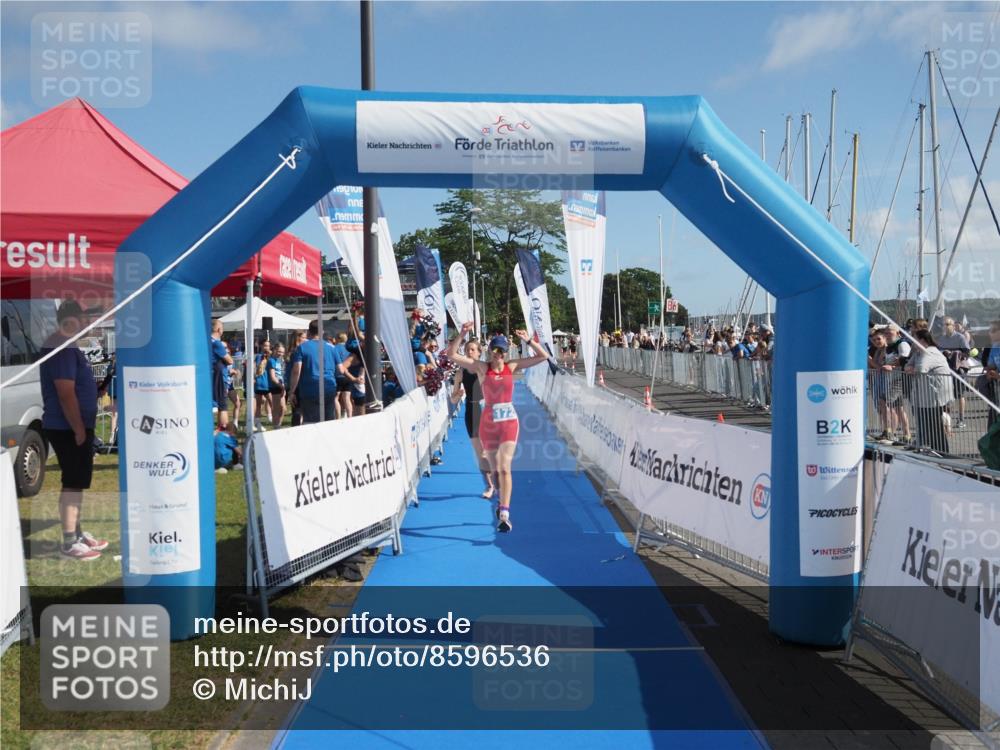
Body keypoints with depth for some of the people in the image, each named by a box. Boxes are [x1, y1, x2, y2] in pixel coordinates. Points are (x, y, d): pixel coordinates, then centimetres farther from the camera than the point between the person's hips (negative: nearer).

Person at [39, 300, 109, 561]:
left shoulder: (65, 345, 15)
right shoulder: (62, 348, -19)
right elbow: (66, 394, -24)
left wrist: (82, 427, 21)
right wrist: (79, 430, -21)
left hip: (71, 427, 10)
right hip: (68, 429, -10)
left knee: (77, 481, 16)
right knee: (73, 483, -5)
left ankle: (77, 533, 26)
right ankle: (70, 543, 2)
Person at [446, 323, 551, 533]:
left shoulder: (512, 367, 2)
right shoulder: (481, 368, -1)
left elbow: (543, 356, 3)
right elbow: (452, 355, -8)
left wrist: (528, 341, -8)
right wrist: (462, 334, -17)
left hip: (509, 422, -1)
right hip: (488, 422, 1)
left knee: (504, 468, -14)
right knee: (494, 469, 12)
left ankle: (504, 515, -19)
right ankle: (503, 505, 34)